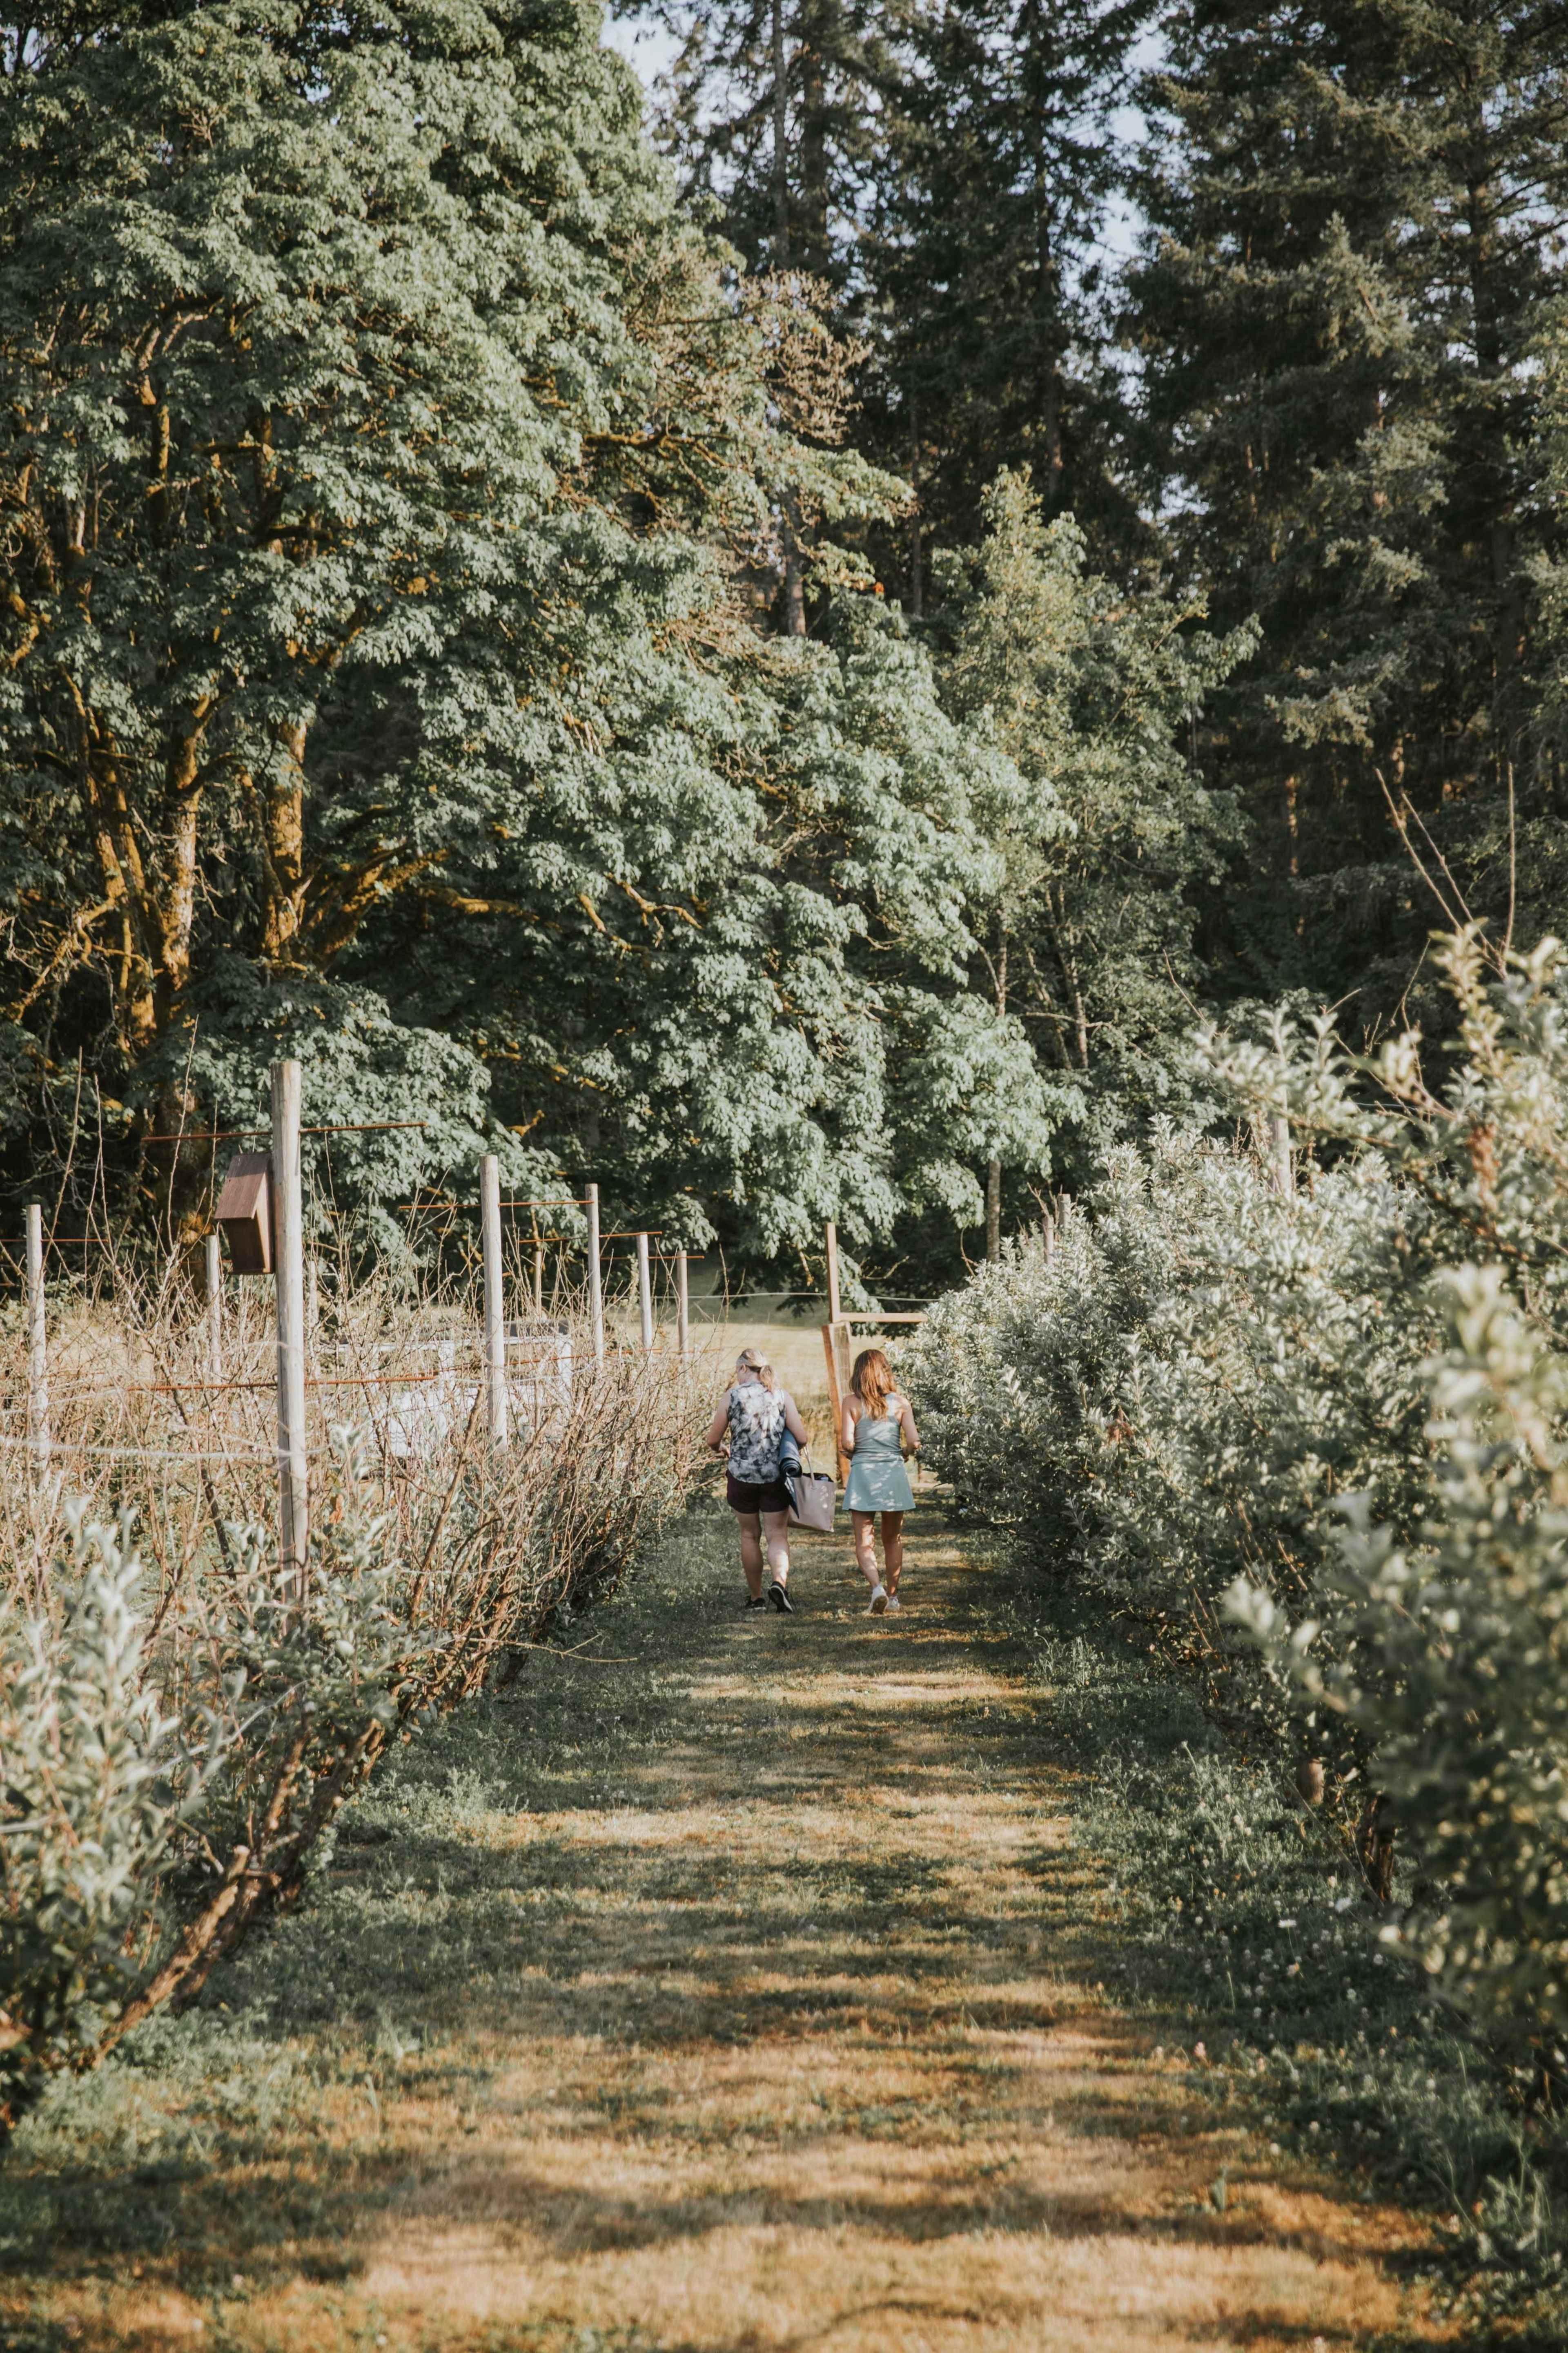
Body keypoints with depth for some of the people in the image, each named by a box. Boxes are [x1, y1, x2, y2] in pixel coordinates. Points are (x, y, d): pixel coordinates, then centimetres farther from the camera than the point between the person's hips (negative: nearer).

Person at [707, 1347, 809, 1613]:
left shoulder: (731, 1397, -4)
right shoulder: (782, 1396, 0)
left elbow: (714, 1440, 2)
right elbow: (801, 1438, -2)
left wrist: (719, 1448, 25)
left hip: (742, 1476, 0)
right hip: (776, 1475, 0)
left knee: (750, 1536, 14)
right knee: (777, 1535, 4)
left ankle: (756, 1597, 20)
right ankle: (779, 1581, -23)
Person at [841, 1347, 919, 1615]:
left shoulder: (852, 1402, -2)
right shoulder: (900, 1402, 2)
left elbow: (847, 1443, -10)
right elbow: (914, 1442, -4)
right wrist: (908, 1451, 17)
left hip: (862, 1473, -2)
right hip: (894, 1472, 2)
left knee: (864, 1542, 0)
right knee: (893, 1539, 16)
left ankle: (877, 1587, -22)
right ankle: (893, 1595, 23)